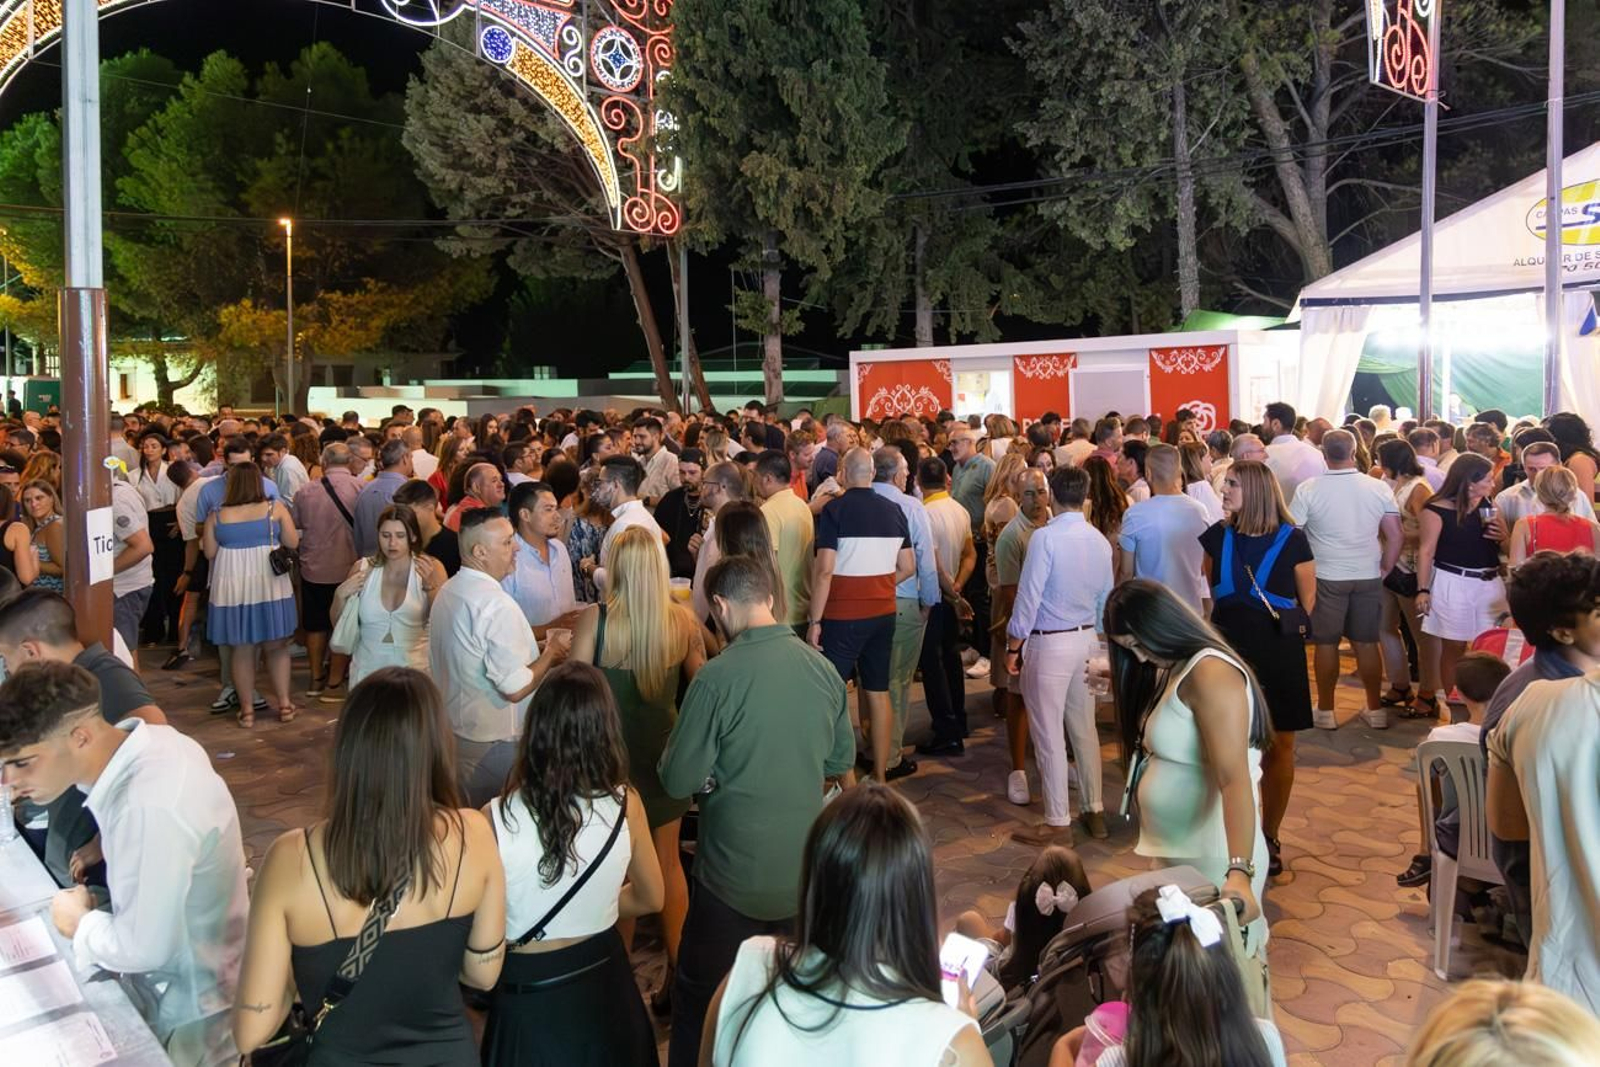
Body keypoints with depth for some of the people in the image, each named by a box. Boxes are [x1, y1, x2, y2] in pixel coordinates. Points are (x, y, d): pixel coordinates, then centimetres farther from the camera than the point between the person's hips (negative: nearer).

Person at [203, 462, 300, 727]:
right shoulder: (275, 508, -4)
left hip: (232, 588, 1)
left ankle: (246, 710, 13)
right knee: (277, 647, 11)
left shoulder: (216, 516, -1)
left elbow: (209, 552, 3)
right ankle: (284, 704, 14)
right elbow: (293, 542, -1)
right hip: (269, 584, -1)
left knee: (242, 650, 8)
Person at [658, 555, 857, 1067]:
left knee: (701, 1004, 15)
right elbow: (840, 763, 8)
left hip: (735, 877, -5)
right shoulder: (822, 667, -3)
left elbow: (679, 782, -15)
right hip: (805, 872, 5)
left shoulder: (717, 677, -20)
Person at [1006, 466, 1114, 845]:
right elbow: (1105, 599, 10)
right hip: (1086, 639, 7)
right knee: (1084, 730, 17)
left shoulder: (1045, 537, -17)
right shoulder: (1100, 541, 4)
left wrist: (1013, 646, -8)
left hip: (1048, 643, -7)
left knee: (1049, 736, 2)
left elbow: (1029, 596, -17)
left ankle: (1058, 824, 9)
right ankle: (1094, 812, 27)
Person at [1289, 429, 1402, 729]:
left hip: (1326, 578, -2)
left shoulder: (1308, 489, -10)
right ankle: (1375, 709, 22)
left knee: (1326, 644, 8)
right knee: (1367, 643, 13)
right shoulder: (1378, 488, -2)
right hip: (1369, 578, 3)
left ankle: (1325, 711, 16)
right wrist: (1385, 569, 11)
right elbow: (1397, 536, 0)